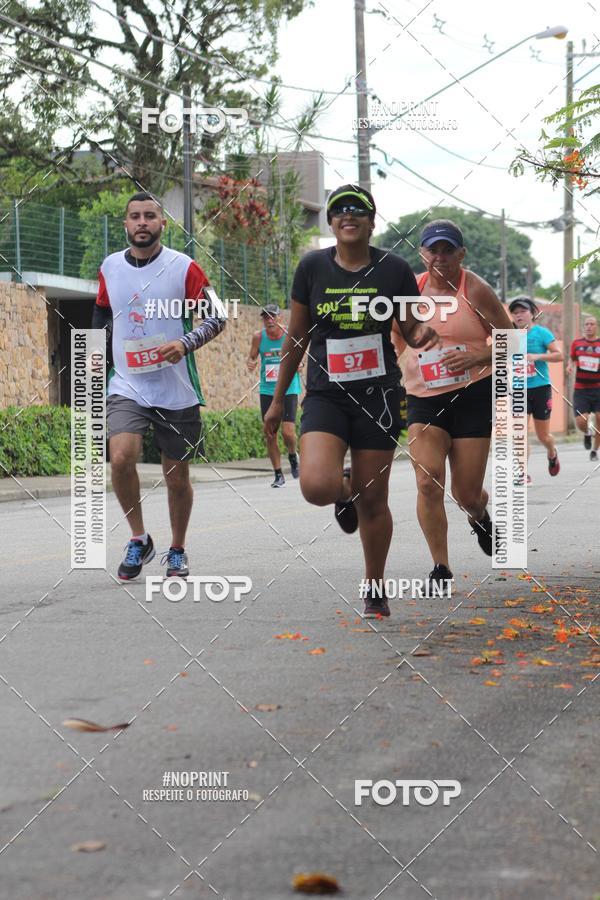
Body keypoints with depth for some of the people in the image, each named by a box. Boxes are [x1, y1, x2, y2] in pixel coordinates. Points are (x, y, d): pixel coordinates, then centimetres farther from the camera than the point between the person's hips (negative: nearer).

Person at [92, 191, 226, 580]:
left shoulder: (184, 268, -5)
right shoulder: (110, 268, 5)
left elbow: (217, 317, -4)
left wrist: (186, 343, -19)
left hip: (177, 391, -1)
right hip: (127, 387, 1)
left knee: (177, 477, 7)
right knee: (121, 457, -21)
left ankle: (177, 551, 29)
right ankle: (139, 540, -1)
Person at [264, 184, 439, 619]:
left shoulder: (394, 270, -2)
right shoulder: (313, 267, 0)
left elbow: (411, 329, 10)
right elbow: (296, 337, 8)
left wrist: (424, 334, -15)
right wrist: (278, 398, 12)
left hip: (378, 395, 0)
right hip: (326, 395, 0)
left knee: (373, 502, 4)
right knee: (316, 486, -22)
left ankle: (375, 590, 25)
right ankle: (346, 491, 17)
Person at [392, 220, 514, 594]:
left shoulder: (475, 289, -6)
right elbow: (398, 338, 22)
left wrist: (479, 357, -19)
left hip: (473, 395, -2)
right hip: (423, 397, 2)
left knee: (467, 494, 1)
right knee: (428, 483, -16)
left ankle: (480, 515, 40)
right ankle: (441, 569, -5)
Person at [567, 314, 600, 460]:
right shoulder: (576, 343, 5)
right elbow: (572, 358, 21)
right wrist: (570, 365, 0)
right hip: (580, 390, 1)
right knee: (581, 422, -12)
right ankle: (587, 433, 25)